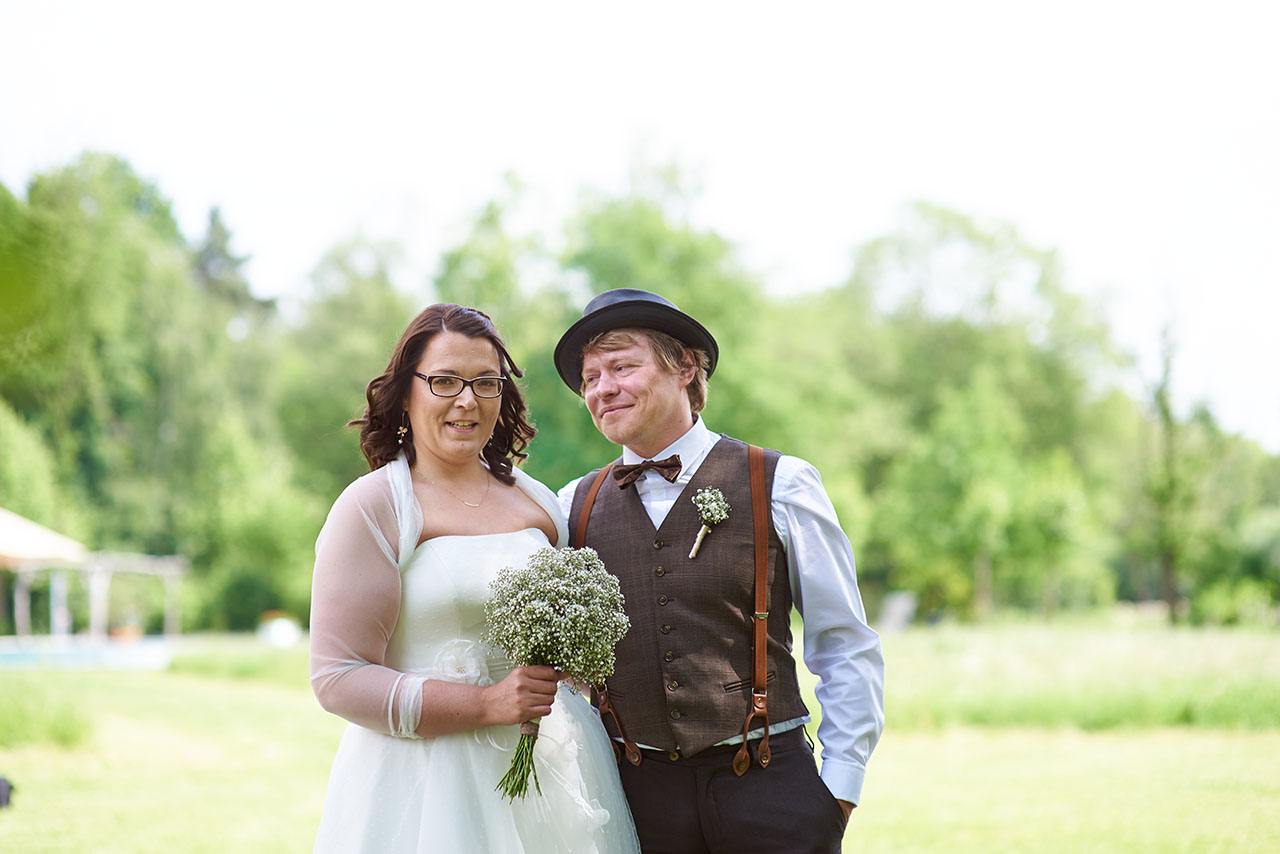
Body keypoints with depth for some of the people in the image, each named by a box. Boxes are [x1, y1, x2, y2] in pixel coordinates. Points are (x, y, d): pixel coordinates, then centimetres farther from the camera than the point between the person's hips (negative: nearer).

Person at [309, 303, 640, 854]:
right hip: (429, 782, -5)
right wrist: (487, 704, -18)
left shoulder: (537, 502, 10)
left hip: (552, 766, 5)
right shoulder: (372, 506, -6)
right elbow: (338, 679, -11)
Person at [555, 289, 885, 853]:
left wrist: (836, 794, -2)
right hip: (640, 795, 2)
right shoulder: (575, 507, 6)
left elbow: (848, 653, 2)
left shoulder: (778, 487, 0)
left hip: (767, 785, -2)